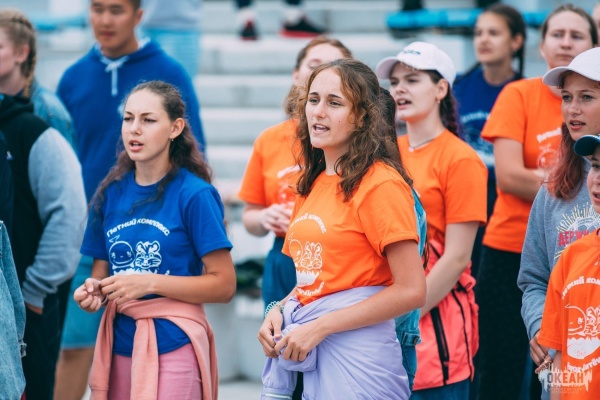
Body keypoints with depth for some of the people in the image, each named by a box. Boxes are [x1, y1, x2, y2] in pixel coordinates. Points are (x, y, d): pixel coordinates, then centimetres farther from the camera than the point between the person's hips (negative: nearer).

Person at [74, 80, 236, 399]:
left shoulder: (194, 194, -8)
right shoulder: (111, 193, 7)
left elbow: (224, 284, -10)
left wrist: (149, 282, -17)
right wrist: (92, 292, -7)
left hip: (173, 346, -5)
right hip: (119, 345, 5)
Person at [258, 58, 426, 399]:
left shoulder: (381, 183, -11)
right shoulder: (315, 183, 12)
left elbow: (411, 291, -17)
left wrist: (319, 327, -16)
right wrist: (279, 310, 3)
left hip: (356, 354, -7)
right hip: (303, 349, 7)